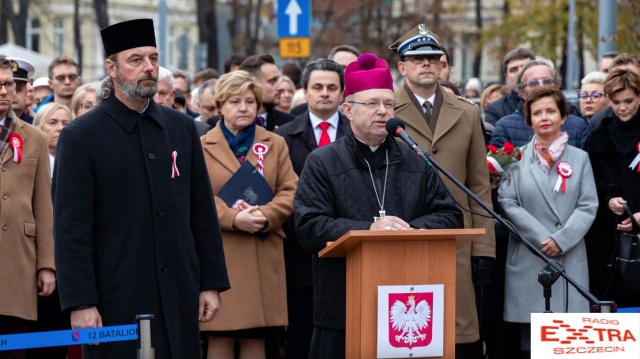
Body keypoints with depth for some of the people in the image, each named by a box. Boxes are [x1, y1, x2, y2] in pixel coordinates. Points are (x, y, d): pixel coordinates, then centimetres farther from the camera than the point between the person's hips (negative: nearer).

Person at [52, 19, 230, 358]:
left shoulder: (182, 128, 12)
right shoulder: (79, 136, -4)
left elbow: (203, 215, 14)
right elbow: (71, 230, -7)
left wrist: (212, 283, 8)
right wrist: (80, 304, -13)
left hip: (179, 299, 4)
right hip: (116, 302, -4)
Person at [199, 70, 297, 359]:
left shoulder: (275, 145, 14)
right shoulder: (203, 147, 6)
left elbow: (289, 192, 6)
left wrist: (265, 216, -14)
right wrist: (233, 218, -16)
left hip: (263, 256, 2)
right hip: (219, 256, -2)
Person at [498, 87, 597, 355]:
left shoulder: (579, 158, 8)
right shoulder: (518, 158, 5)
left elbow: (588, 206, 2)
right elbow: (508, 202, -2)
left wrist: (561, 240, -11)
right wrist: (542, 239, -12)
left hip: (569, 259, 1)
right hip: (528, 260, -1)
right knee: (529, 335, -3)